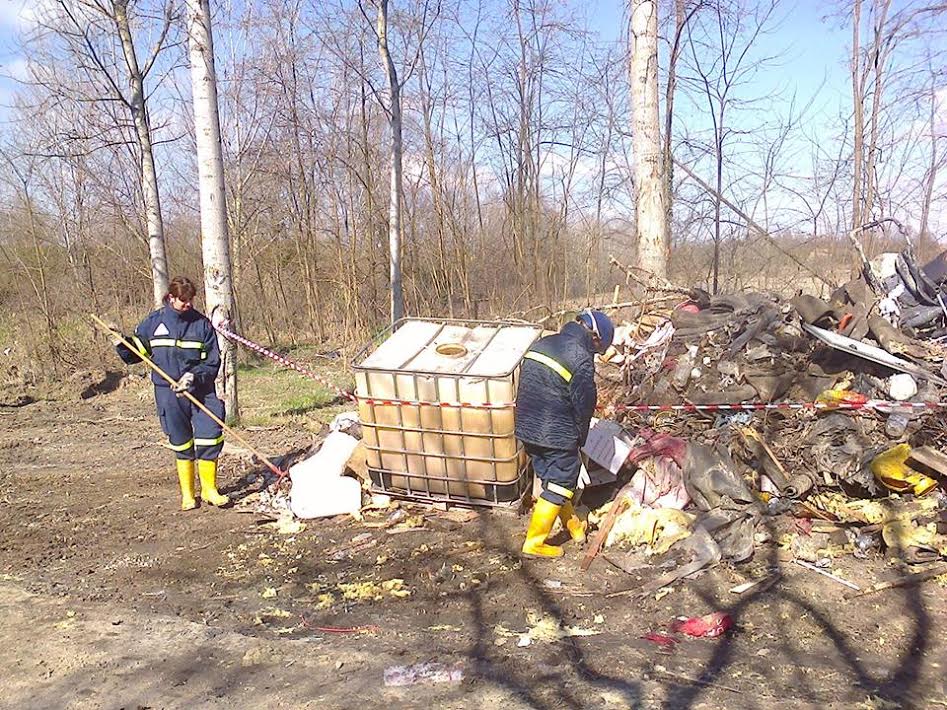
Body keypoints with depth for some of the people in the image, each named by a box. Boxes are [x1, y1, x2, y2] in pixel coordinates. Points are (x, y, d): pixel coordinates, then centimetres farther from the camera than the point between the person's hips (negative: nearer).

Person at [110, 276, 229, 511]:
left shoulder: (202, 324, -1)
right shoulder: (154, 322, 2)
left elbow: (213, 362, -1)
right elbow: (135, 353, 12)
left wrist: (193, 376, -15)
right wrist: (121, 343, -8)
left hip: (201, 391, 0)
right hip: (168, 393, 0)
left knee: (210, 437, -7)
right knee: (181, 445, 9)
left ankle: (209, 488, 11)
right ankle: (187, 493, 22)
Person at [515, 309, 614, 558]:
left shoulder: (540, 344, 8)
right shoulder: (581, 358, -16)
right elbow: (584, 405, -11)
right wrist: (580, 439, 6)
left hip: (527, 428, 8)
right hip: (557, 434, -8)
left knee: (552, 478, 20)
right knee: (558, 487, 7)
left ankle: (574, 526, 37)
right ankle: (535, 542, 11)